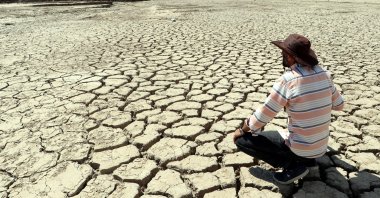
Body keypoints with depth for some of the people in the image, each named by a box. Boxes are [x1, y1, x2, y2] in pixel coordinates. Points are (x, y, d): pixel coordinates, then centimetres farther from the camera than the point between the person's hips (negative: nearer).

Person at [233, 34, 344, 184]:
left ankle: (293, 165, -1)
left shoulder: (287, 80, -23)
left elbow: (262, 116, -16)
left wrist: (242, 130, 0)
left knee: (242, 140, 0)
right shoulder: (323, 74, -3)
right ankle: (308, 159, 20)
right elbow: (339, 105, 12)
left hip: (298, 147, -7)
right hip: (320, 146, 7)